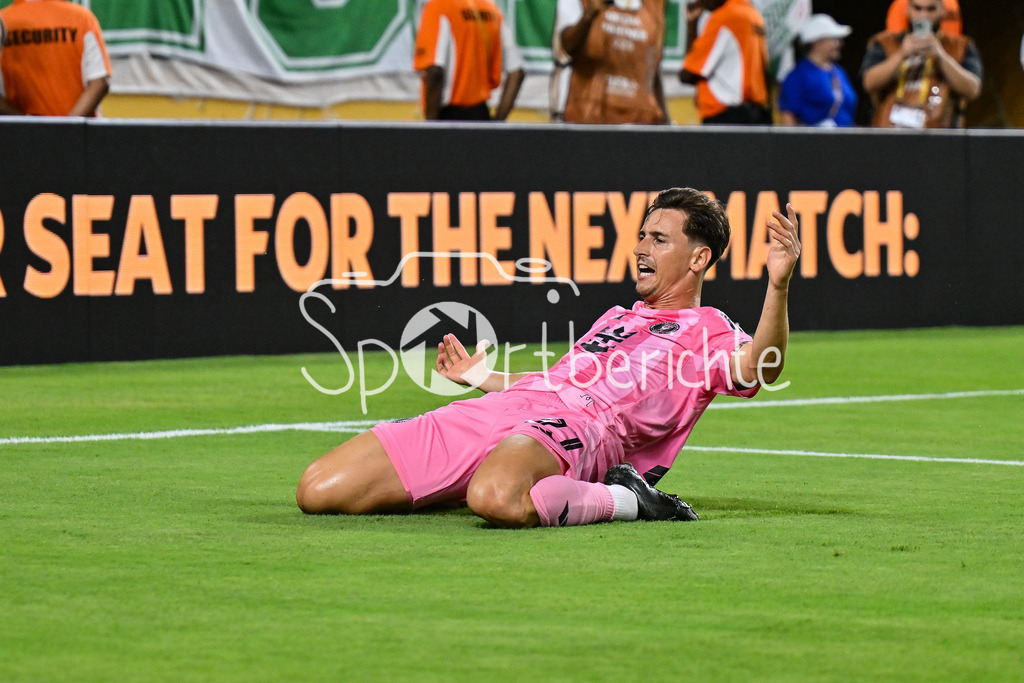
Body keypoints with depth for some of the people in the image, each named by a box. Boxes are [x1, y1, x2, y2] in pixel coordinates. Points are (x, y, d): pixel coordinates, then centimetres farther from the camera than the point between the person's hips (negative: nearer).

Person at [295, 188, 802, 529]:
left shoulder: (707, 330, 11)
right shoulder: (617, 318, 34)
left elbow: (757, 368, -11)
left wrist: (778, 286, -26)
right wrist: (484, 378, 51)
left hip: (577, 427, -7)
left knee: (497, 499, -47)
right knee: (318, 491, -7)